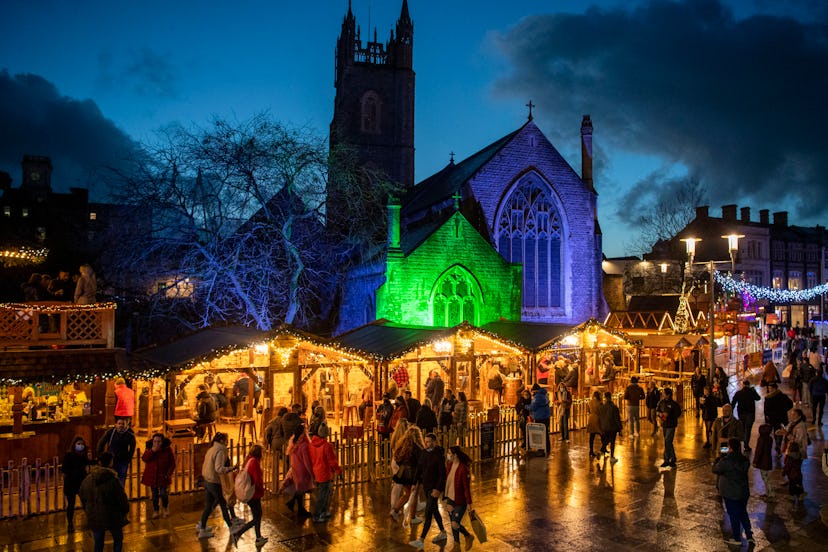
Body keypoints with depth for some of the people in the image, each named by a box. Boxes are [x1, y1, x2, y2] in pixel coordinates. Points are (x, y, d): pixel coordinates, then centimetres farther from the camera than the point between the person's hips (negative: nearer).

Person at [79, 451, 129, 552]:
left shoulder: (87, 479, -5)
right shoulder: (113, 481, -21)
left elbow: (82, 497, 8)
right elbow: (122, 499, -14)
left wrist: (88, 511, 23)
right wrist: (125, 510, 5)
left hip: (94, 518, 4)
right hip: (112, 517, -4)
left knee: (98, 543, 17)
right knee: (118, 540, 18)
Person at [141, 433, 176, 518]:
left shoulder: (168, 450, -7)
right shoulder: (149, 449, 0)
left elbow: (172, 464, -3)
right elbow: (144, 458, -18)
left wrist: (168, 474, -13)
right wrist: (152, 450, -27)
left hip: (163, 476, -2)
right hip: (152, 476, 2)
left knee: (163, 494, -6)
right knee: (154, 495, 9)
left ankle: (165, 509, 21)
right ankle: (156, 511, 28)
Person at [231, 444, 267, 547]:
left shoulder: (248, 460, 6)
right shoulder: (254, 462, -21)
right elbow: (257, 480, -23)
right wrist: (261, 490, -4)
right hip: (254, 494, -9)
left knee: (257, 515, 19)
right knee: (256, 519, 0)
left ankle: (259, 538, 29)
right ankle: (237, 533, -7)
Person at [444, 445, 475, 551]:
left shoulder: (463, 468, -21)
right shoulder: (449, 465, 1)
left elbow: (467, 487, -18)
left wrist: (469, 503, -15)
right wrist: (445, 497, 15)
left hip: (460, 501, -7)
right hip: (450, 499, 7)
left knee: (455, 524, -10)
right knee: (453, 523, 14)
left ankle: (469, 536, 17)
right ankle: (456, 544, 32)